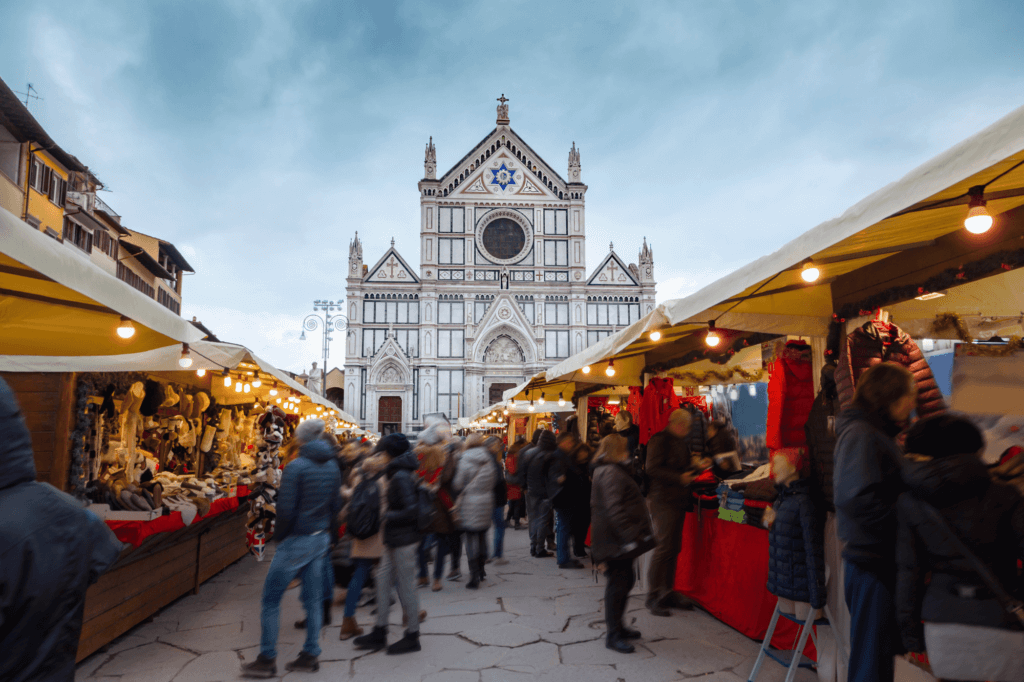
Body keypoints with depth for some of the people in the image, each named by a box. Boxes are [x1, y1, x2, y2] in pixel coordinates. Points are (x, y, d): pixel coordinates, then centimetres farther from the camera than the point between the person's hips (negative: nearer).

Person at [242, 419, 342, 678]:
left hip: (296, 540, -6)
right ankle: (310, 656, 20)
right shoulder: (332, 467, 4)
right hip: (321, 539, 7)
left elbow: (286, 509, -17)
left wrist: (279, 536, -3)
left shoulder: (295, 467, -16)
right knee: (313, 598, 13)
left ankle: (267, 659, 13)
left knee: (271, 598, 7)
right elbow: (336, 505, 7)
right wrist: (324, 530, 14)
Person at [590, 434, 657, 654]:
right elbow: (614, 508, -26)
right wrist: (629, 536, -27)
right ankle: (613, 635, 4)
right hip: (617, 541, -11)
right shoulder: (611, 473, -18)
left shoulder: (609, 471, 18)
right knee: (618, 583, -4)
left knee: (624, 580, 18)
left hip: (618, 541, 11)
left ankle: (618, 627, 30)